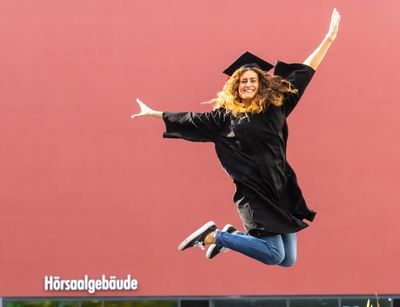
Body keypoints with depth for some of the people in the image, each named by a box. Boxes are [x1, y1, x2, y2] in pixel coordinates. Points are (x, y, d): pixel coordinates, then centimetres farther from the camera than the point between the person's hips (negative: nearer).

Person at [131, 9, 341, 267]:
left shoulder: (275, 105, 9)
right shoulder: (225, 116, 4)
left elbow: (303, 73, 12)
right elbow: (190, 120, 14)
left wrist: (329, 38, 12)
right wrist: (153, 113, 18)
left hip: (281, 188, 4)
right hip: (253, 190, -4)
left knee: (288, 260, 4)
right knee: (274, 255, -15)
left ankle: (233, 236, 26)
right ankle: (213, 236, 4)